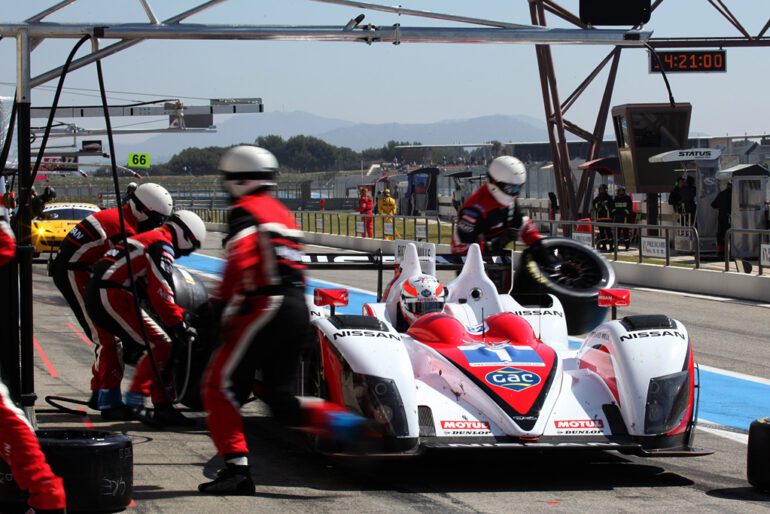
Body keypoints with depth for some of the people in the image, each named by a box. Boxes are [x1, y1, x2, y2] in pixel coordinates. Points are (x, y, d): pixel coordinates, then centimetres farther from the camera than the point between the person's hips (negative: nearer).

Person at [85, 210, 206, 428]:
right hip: (111, 295, -10)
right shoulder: (162, 247, -6)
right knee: (159, 345, -11)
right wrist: (179, 324, -7)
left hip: (97, 295, 10)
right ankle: (134, 403, -13)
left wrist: (180, 315, 24)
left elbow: (152, 291, 29)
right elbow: (161, 293, -14)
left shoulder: (150, 239, 26)